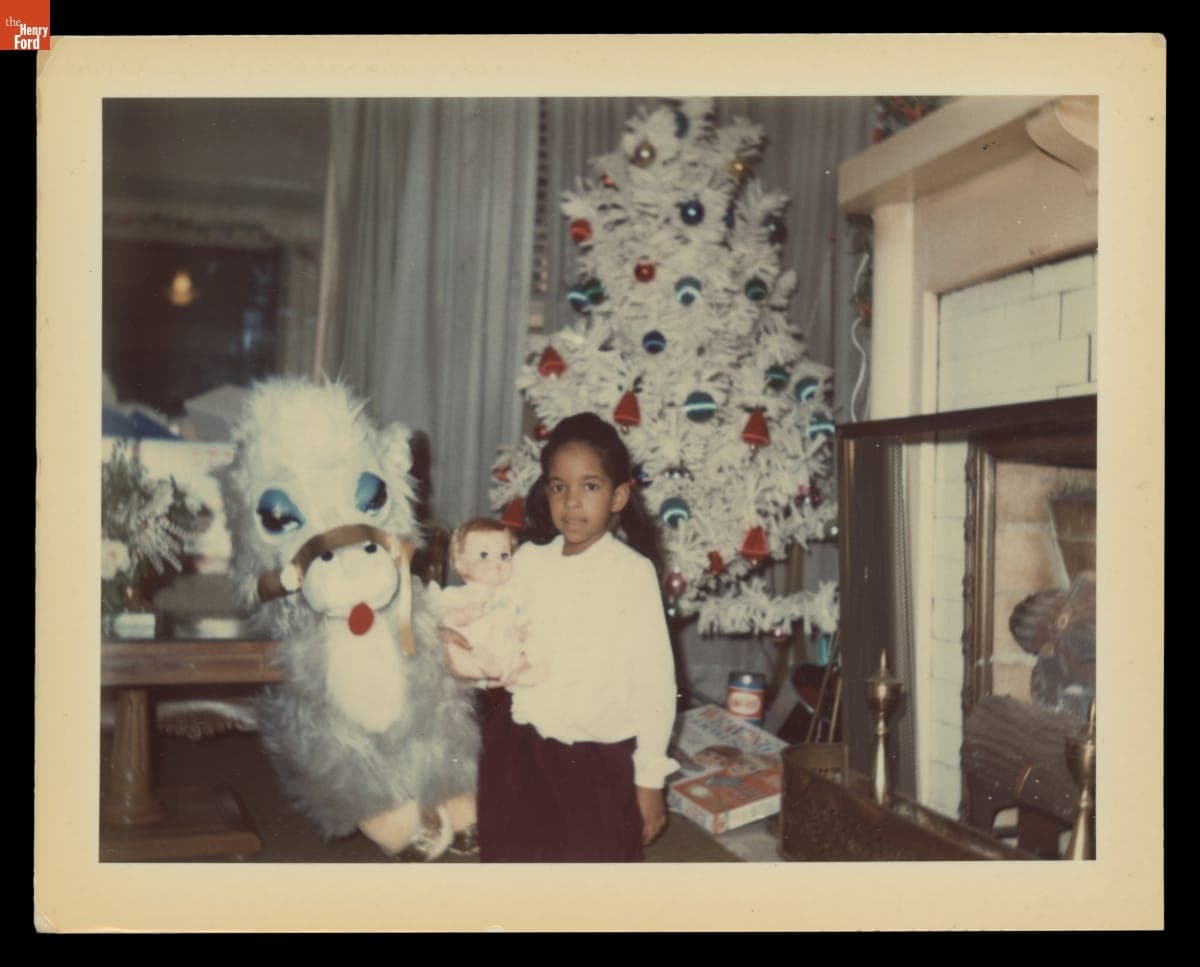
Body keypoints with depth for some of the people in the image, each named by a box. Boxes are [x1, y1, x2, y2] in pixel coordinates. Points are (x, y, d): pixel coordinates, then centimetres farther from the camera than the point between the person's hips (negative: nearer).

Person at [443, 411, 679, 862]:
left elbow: (654, 681, -8)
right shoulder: (527, 562, 0)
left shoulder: (633, 573, -12)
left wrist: (650, 778, -6)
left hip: (599, 765, -3)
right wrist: (470, 655, -13)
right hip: (521, 755, 4)